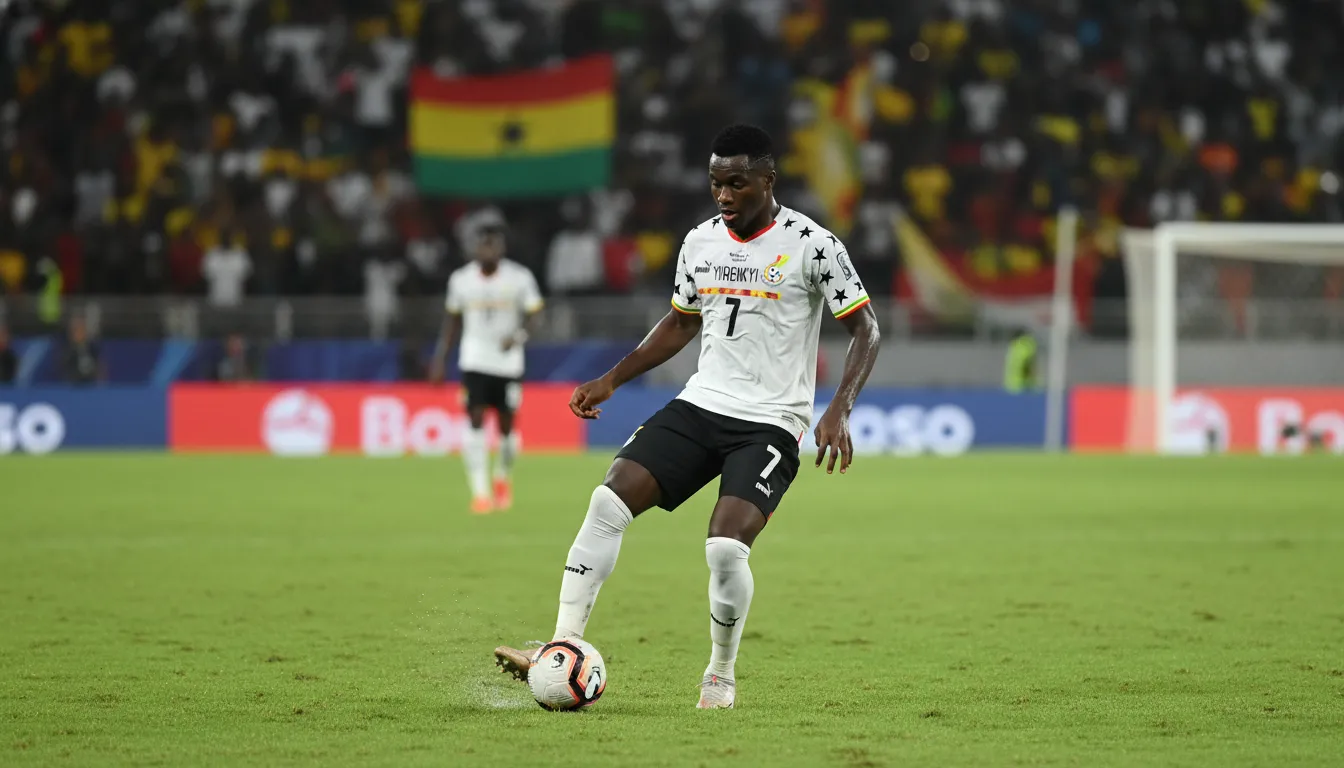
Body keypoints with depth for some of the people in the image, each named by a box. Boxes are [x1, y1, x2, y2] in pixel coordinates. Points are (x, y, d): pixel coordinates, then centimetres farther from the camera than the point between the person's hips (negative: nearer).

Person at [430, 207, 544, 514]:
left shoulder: (520, 278, -8)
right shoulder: (461, 280, -2)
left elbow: (532, 315, -4)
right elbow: (453, 320, 10)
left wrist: (518, 335, -25)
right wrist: (440, 358, 7)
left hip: (509, 362, 0)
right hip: (474, 361, 0)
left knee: (507, 425, 5)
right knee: (476, 421, -11)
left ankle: (503, 478, 34)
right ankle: (480, 492, -10)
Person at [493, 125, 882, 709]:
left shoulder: (811, 245, -9)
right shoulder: (700, 243, 9)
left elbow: (865, 330, -5)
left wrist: (839, 410, -19)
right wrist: (610, 381, 16)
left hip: (770, 424, -5)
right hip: (700, 404, 5)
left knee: (726, 546, -24)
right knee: (609, 501, -14)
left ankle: (720, 676, 2)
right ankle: (562, 651, -14)